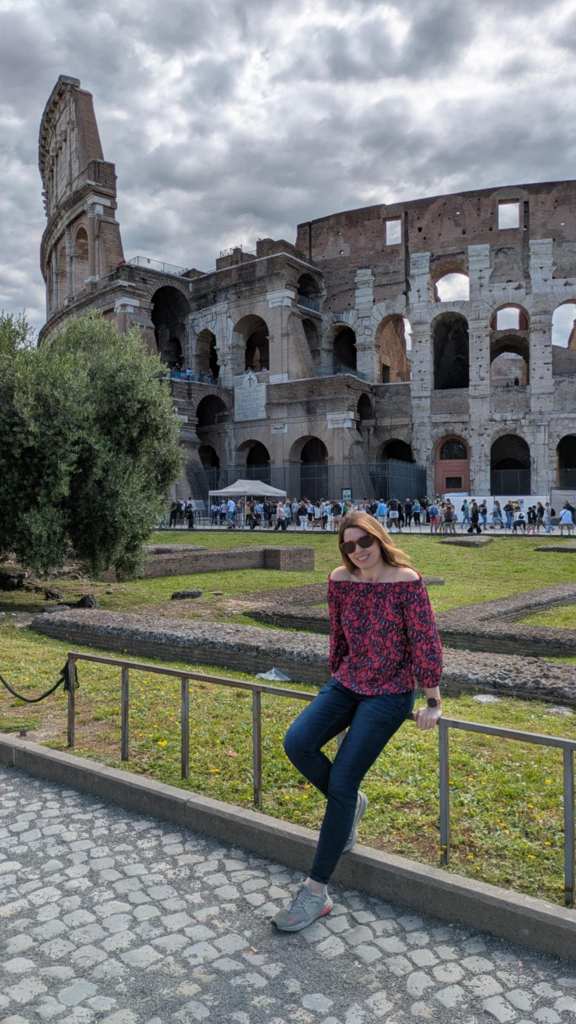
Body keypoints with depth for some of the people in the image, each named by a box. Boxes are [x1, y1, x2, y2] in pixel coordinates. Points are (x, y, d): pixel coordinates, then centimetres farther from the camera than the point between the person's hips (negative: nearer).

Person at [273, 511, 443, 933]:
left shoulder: (406, 581, -15)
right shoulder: (340, 580, 0)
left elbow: (426, 641, -11)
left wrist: (432, 701, -8)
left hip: (390, 693, -5)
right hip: (347, 683, 5)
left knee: (341, 781, -11)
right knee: (297, 743, -17)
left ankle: (317, 892, 2)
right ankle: (350, 804, 13)